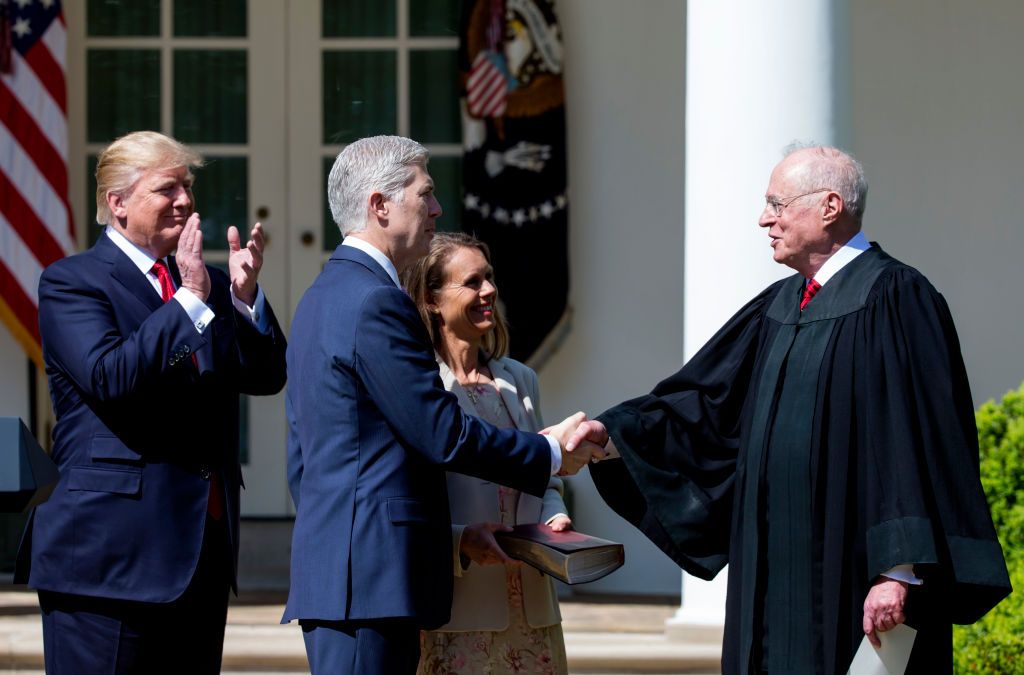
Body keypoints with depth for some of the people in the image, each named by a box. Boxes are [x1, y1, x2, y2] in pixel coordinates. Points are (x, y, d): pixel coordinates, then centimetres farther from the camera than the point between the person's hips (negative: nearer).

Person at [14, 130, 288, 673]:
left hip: (205, 545, 7)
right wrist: (189, 301, -19)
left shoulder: (207, 286, 17)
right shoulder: (70, 281, -2)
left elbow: (266, 376, 9)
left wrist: (245, 297, -6)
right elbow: (109, 378, -18)